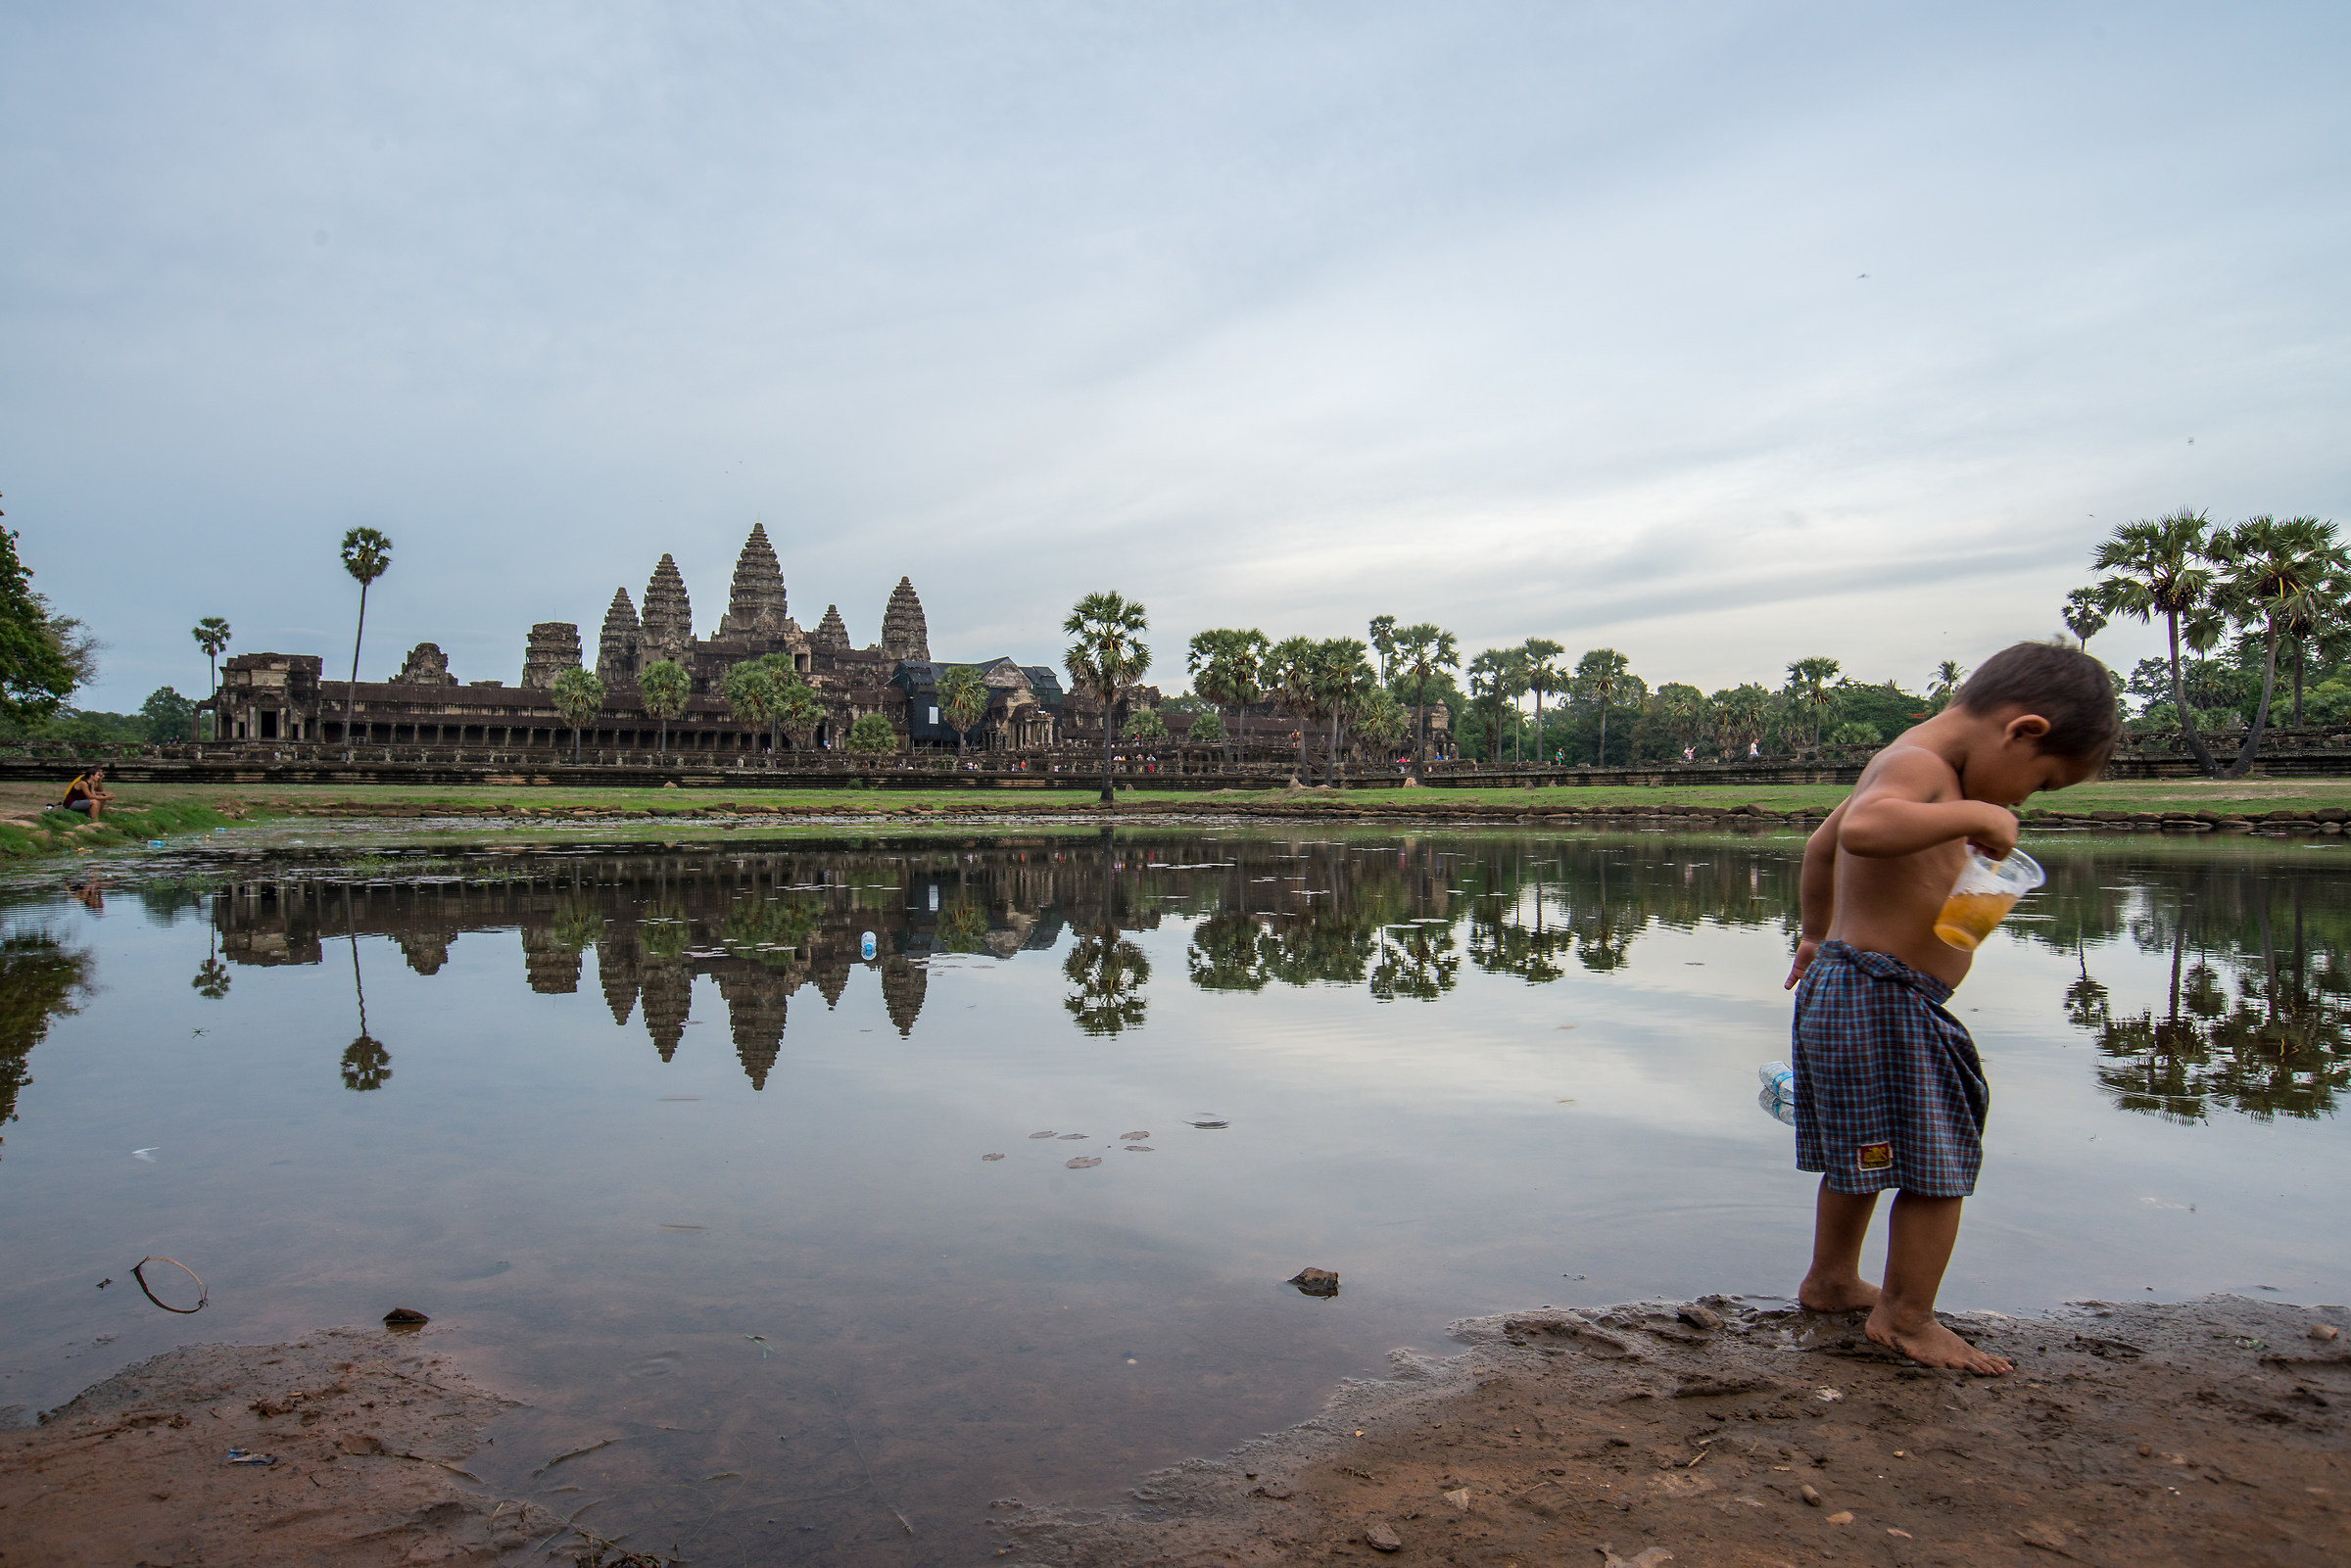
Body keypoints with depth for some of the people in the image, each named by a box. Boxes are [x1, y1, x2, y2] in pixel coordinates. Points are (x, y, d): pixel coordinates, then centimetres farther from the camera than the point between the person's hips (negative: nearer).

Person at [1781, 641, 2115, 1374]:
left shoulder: (1905, 762, 15)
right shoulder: (1919, 764, -18)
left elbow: (1820, 844, 28)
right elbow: (1864, 829, -42)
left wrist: (1817, 935, 38)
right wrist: (1975, 814, -33)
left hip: (1847, 981, 11)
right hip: (1882, 996, -11)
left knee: (1864, 1153, 22)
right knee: (1937, 1165, 1)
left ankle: (1831, 1280, 36)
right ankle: (1907, 1319, 14)